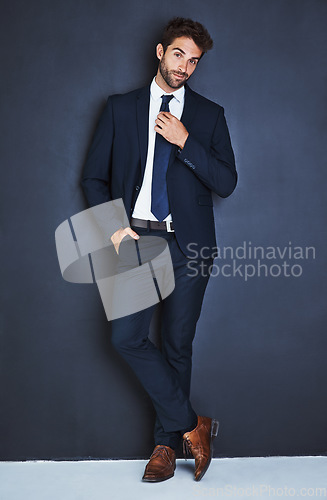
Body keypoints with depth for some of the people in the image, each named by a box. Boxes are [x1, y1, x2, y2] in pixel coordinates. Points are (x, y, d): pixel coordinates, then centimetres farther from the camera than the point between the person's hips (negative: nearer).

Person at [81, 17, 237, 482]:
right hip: (136, 238, 1)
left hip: (188, 242, 0)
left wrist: (185, 141, -9)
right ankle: (191, 425, 2)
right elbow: (94, 176, 10)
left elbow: (226, 183, 2)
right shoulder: (120, 108, 10)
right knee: (126, 337, -13)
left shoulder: (209, 115, 10)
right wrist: (114, 226, -4)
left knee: (178, 343, 4)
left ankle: (167, 442, 21)